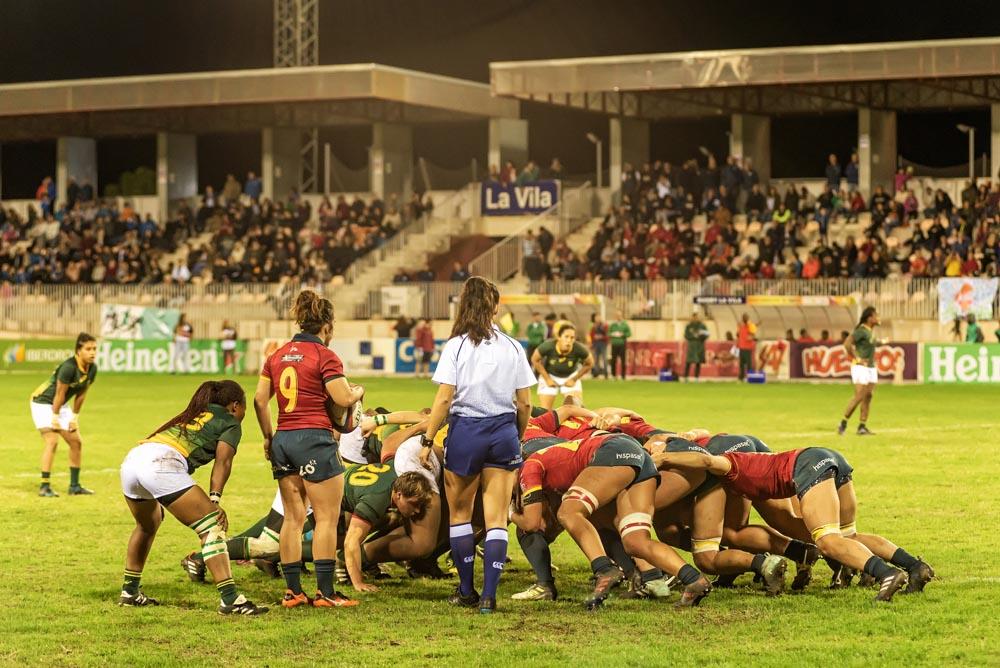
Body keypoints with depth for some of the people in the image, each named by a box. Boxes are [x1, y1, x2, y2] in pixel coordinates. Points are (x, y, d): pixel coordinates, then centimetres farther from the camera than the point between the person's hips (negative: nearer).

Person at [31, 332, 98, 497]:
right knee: (52, 441, -20)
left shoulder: (92, 369, -7)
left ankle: (74, 485, 14)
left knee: (76, 442, 5)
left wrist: (75, 417, 2)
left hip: (62, 405, 8)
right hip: (43, 402, -8)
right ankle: (44, 486, -18)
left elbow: (81, 394, 2)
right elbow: (59, 394, -24)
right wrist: (55, 418, -18)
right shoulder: (69, 367, -30)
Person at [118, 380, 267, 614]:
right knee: (212, 526, -5)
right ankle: (230, 599, -14)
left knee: (147, 525, 32)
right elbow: (222, 461, 1)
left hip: (130, 460, 8)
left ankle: (130, 592, 37)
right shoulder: (231, 423, 16)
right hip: (161, 463, -8)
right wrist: (215, 500, -9)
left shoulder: (191, 415, 36)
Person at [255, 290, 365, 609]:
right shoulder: (324, 355, -9)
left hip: (283, 440, 7)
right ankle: (325, 592, -4)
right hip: (315, 439, -7)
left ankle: (292, 590, 10)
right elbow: (344, 398, -13)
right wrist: (358, 391, 9)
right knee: (326, 518, -2)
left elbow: (260, 400, 11)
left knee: (293, 518, 10)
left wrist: (268, 437, 20)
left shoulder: (278, 355, 10)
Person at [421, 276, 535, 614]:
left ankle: (467, 591, 17)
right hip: (503, 432, 2)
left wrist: (428, 440, -3)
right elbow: (524, 403, 5)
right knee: (496, 519, 3)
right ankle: (489, 595, -3)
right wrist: (518, 438, 20)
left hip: (465, 431, -2)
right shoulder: (512, 348, 2)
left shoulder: (456, 346, -6)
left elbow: (444, 399, -10)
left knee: (460, 513, 14)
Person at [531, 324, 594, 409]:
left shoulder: (579, 349, -29)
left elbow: (589, 364, -8)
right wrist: (547, 379, -11)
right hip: (550, 376, -1)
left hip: (570, 377, 1)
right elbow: (535, 360, -13)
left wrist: (574, 379, -7)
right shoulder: (548, 346, -32)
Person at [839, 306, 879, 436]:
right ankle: (843, 423, -2)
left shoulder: (870, 331, 12)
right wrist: (856, 359, -20)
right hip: (861, 367, -9)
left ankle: (862, 427, 7)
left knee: (868, 396, 5)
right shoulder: (861, 331, -16)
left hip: (871, 367, 9)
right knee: (859, 396, -12)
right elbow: (847, 343, -26)